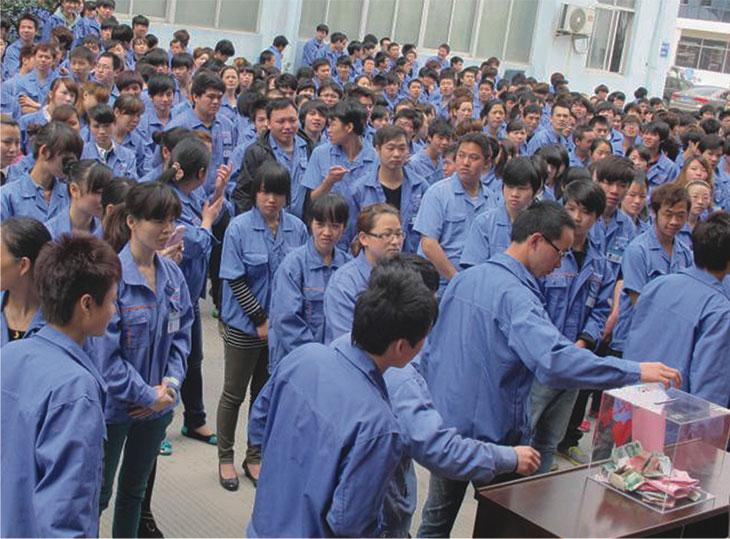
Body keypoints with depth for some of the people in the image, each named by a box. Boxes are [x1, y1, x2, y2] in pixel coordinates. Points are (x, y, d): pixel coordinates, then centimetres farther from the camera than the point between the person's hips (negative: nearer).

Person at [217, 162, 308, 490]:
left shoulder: (297, 229, -3)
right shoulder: (239, 228, -12)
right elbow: (234, 279, -11)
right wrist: (261, 319, -14)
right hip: (245, 324, -3)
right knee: (234, 394, 9)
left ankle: (255, 458, 29)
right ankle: (225, 459, 24)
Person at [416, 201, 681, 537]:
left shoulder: (463, 279, 4)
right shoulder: (514, 295, -23)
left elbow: (429, 350, 12)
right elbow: (554, 361, -38)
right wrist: (635, 372, -34)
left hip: (443, 423, 8)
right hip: (490, 434, -8)